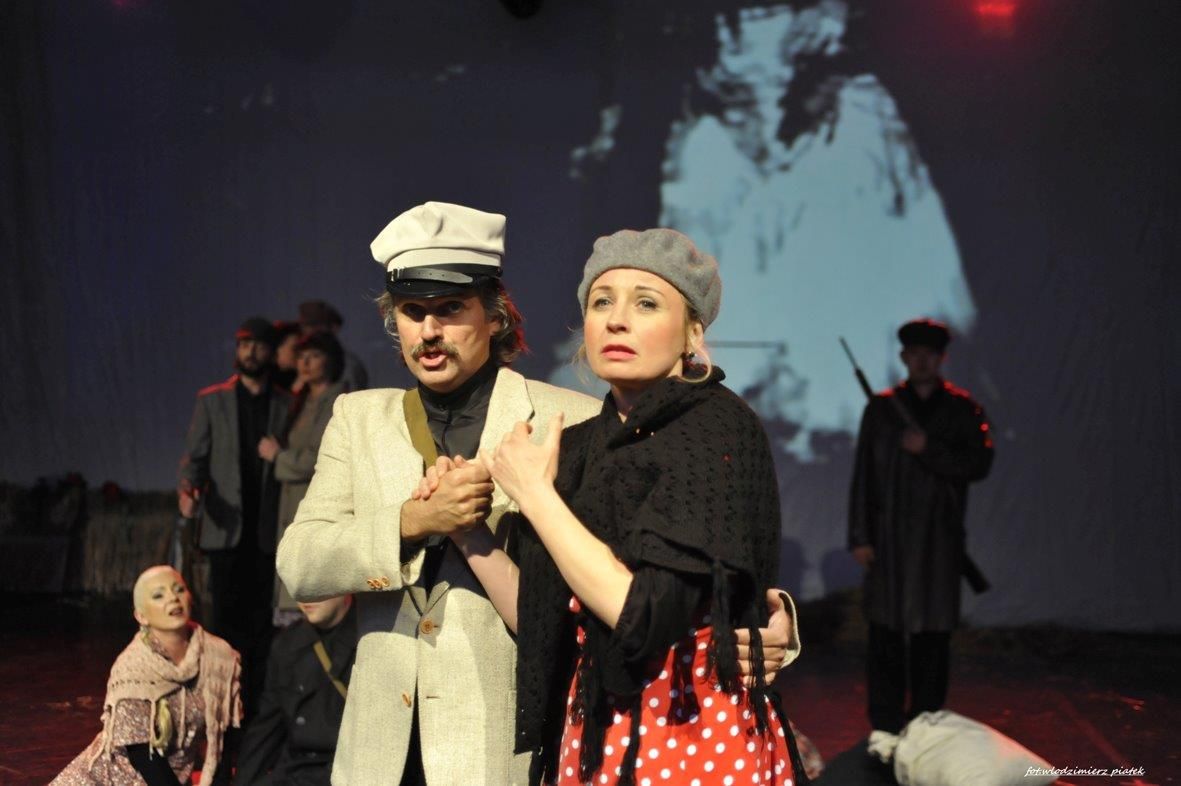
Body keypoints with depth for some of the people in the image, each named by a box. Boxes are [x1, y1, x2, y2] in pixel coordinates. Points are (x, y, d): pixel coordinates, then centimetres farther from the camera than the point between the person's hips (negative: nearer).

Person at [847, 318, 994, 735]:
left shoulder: (962, 409, 7)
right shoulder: (881, 408, 8)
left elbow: (979, 464, -3)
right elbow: (862, 476, 5)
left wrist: (928, 450, -13)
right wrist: (860, 536, 0)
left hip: (939, 539, 0)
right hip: (888, 537, 0)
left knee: (932, 634, 1)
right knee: (886, 631, 1)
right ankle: (886, 727, 9)